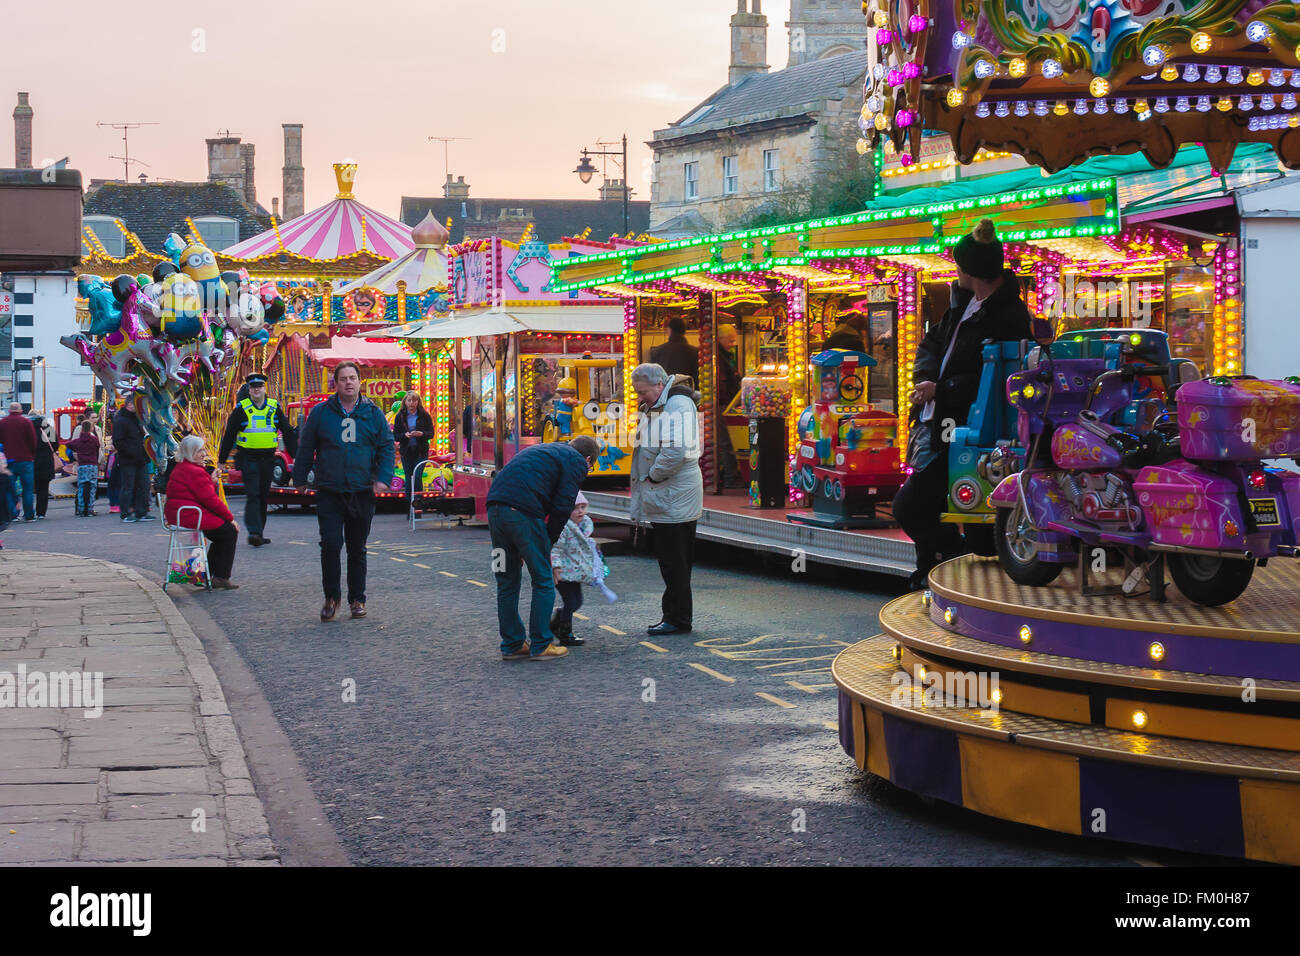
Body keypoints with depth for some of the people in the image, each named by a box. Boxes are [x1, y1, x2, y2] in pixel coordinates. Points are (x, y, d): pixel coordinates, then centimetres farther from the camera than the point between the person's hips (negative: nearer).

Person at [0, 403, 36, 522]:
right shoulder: (26, 422, -4)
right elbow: (33, 441, -4)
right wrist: (32, 455, 9)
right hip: (25, 459, -2)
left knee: (10, 489, 7)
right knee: (28, 489, 4)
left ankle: (12, 514, 2)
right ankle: (29, 515, 3)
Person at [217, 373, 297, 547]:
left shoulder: (274, 407, 7)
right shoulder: (241, 409, 0)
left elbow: (288, 432, 12)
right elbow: (229, 435, 4)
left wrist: (296, 456, 8)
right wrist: (222, 459, 4)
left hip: (268, 459, 3)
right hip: (248, 458, -3)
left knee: (263, 496, 9)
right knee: (253, 495, -14)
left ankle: (258, 534, 18)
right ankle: (254, 531, -21)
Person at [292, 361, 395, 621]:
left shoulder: (373, 414, 6)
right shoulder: (321, 413, 4)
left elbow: (387, 447, 7)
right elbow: (306, 448, 9)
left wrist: (383, 478, -6)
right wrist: (300, 479, 9)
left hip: (362, 493, 1)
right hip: (329, 493, -1)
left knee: (357, 549, 9)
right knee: (330, 544, -10)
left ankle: (357, 599, 20)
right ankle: (331, 596, 5)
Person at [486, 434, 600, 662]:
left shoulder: (542, 451, 33)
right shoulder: (576, 462, 9)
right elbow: (562, 507, -2)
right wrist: (549, 543, 7)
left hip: (495, 506, 8)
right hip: (523, 513, -8)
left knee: (507, 581, 15)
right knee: (543, 581, 5)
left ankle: (511, 645, 21)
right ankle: (540, 646, 8)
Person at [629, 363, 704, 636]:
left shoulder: (679, 406, -16)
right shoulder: (655, 406, 17)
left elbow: (675, 452, -26)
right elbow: (648, 448, 27)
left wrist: (652, 476, -14)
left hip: (674, 498, -10)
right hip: (664, 498, 10)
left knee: (674, 561, -5)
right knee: (671, 561, 13)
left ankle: (678, 619, 0)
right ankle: (674, 616, 19)